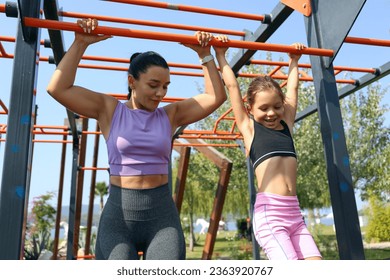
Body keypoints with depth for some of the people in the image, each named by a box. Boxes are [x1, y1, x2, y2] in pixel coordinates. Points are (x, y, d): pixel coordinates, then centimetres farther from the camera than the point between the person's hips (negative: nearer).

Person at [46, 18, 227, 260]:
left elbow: (217, 97, 9)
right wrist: (80, 44, -4)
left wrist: (204, 55, 7)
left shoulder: (171, 114, 9)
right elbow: (58, 88, -2)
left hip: (162, 214, 2)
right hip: (118, 214, -1)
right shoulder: (109, 109, 4)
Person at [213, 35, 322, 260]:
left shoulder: (286, 125, 15)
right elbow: (232, 86, 7)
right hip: (268, 213, -6)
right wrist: (220, 56, 14)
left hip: (294, 212, 6)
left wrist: (294, 61, 38)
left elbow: (292, 88, 27)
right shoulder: (249, 128, 4)